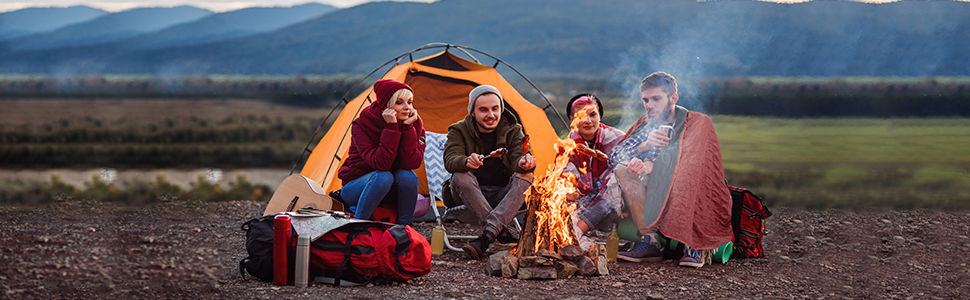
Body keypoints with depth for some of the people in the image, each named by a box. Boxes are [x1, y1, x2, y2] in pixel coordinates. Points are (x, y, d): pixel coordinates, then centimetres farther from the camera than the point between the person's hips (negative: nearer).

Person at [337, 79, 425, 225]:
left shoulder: (415, 125, -9)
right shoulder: (362, 124, -21)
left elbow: (411, 163, -24)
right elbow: (380, 164, -33)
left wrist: (407, 128, -29)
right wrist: (391, 127, -36)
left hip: (390, 191, 4)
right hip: (356, 187, -4)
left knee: (408, 176, -29)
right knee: (383, 177, -35)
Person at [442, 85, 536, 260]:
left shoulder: (513, 131, 2)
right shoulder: (459, 131, -4)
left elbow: (518, 156, -16)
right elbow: (450, 160, -22)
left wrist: (523, 163, -43)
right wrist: (467, 162, -47)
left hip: (503, 196, 1)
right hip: (469, 198, -1)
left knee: (526, 176, -27)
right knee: (461, 176, -32)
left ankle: (486, 237, -41)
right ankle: (502, 234, -36)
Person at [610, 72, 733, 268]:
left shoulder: (698, 122, -5)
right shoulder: (645, 125, 8)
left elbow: (691, 156, -24)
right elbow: (613, 157, -7)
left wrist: (652, 165, -35)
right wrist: (644, 146, -26)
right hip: (657, 201, 4)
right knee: (623, 169, -14)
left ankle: (696, 245, -23)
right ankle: (651, 241, -18)